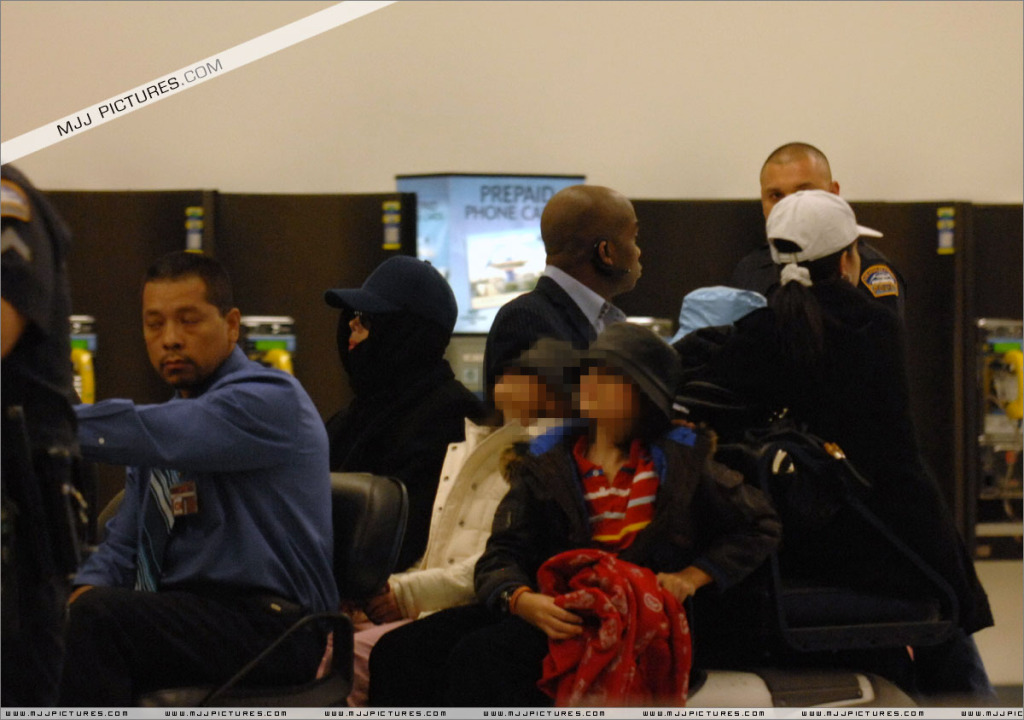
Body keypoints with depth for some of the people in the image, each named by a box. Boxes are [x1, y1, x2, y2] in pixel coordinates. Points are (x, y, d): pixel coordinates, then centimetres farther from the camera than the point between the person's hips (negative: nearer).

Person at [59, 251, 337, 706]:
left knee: (94, 619, -29)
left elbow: (141, 433, -25)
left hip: (269, 629, -8)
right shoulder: (170, 416, 19)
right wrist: (87, 589, -3)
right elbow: (124, 543, 19)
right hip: (180, 617, 8)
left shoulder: (270, 399, -9)